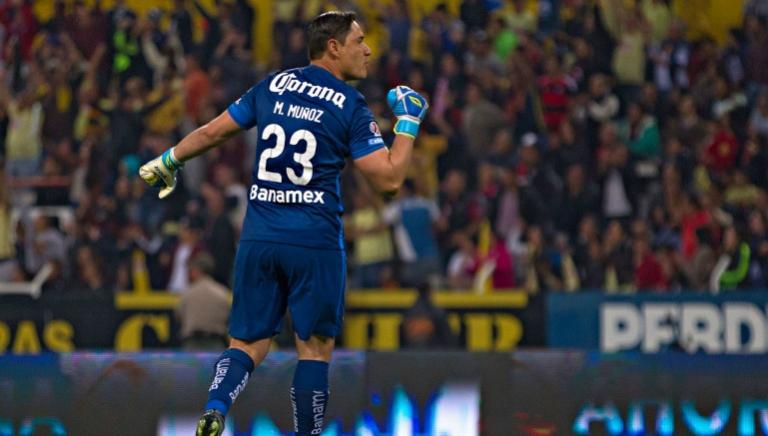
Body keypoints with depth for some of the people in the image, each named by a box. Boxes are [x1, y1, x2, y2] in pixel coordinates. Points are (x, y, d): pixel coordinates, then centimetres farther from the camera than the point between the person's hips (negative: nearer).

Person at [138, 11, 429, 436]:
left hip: (259, 238, 4)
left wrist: (168, 161, 32)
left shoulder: (272, 86, 9)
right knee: (314, 347, 9)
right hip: (314, 242, -4)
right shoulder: (351, 107, -4)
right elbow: (389, 179, -8)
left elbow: (212, 132, 16)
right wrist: (408, 122, 4)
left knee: (248, 343, 8)